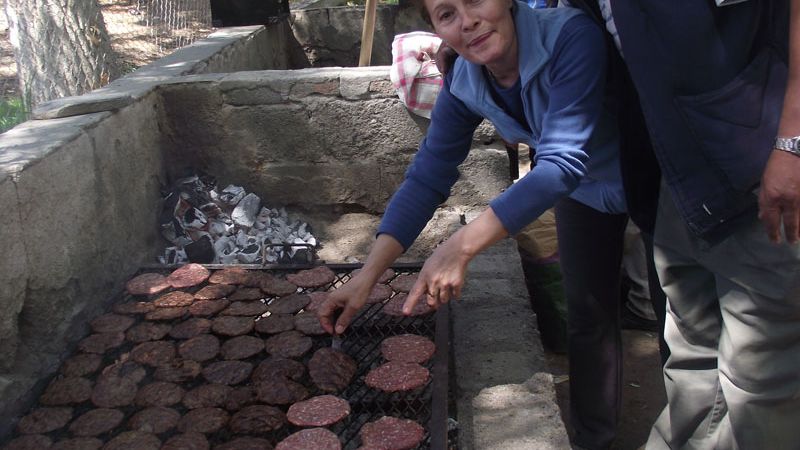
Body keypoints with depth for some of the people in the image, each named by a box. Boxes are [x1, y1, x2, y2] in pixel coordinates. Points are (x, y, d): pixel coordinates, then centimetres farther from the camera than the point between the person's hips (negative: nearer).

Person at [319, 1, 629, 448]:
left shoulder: (572, 37, -36)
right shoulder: (464, 84, -18)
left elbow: (563, 162, -42)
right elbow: (426, 179, -15)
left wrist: (461, 246, -50)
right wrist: (367, 276, -23)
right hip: (584, 190, 4)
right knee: (589, 317, 12)